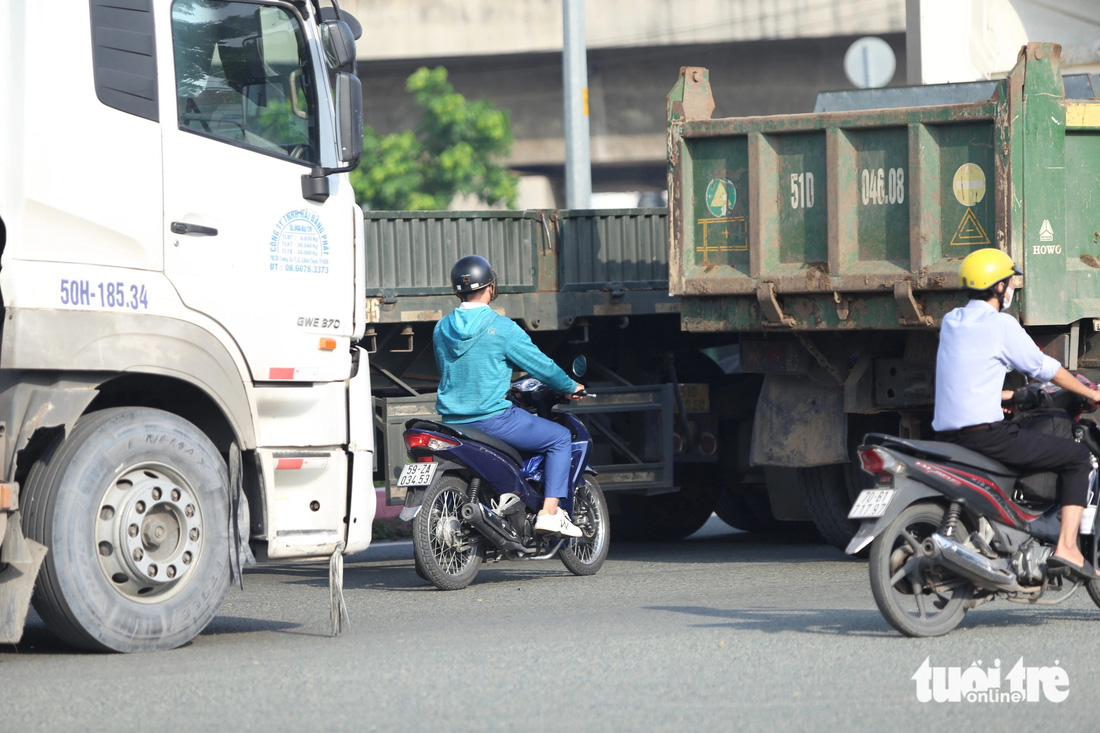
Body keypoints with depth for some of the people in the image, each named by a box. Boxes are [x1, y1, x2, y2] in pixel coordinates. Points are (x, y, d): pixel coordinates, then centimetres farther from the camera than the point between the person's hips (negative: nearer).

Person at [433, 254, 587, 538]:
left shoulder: (441, 329, 6)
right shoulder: (501, 328, -12)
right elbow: (541, 365, -7)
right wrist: (571, 387, 13)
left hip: (453, 420, 7)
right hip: (494, 417, -7)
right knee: (560, 438, 9)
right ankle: (550, 512, -3)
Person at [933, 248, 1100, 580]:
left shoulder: (950, 322, 14)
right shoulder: (1001, 325, -8)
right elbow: (1045, 368, 0)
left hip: (947, 432, 8)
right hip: (986, 434, -8)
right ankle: (1067, 548, -8)